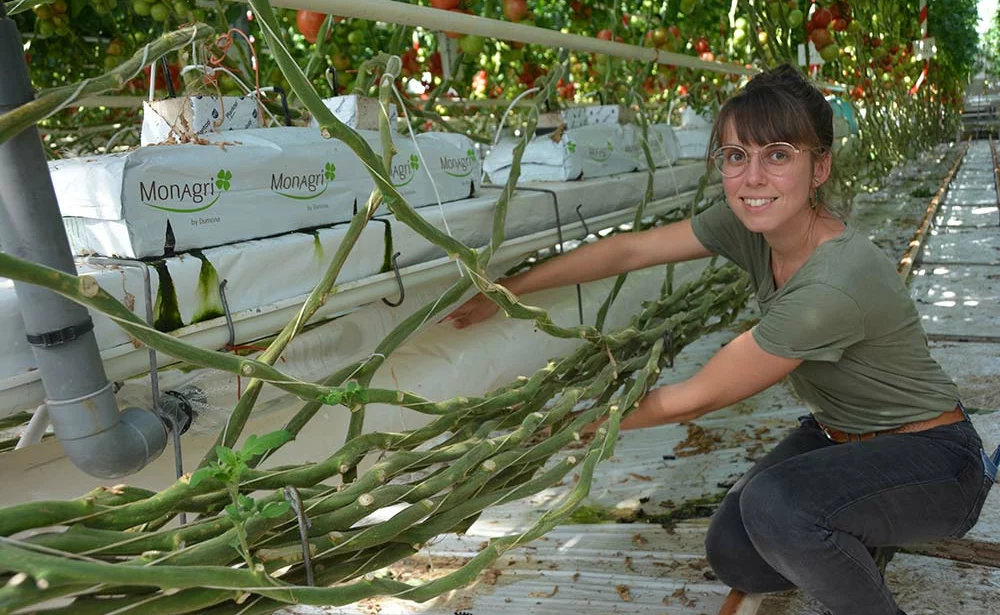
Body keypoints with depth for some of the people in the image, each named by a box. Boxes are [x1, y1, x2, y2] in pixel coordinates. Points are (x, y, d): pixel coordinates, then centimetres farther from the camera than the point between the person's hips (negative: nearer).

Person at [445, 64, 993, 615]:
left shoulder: (835, 285, -36)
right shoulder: (750, 222, -14)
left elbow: (695, 399, -28)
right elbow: (628, 250, -8)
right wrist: (509, 289, -9)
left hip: (931, 458, -7)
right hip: (839, 438, 7)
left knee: (773, 503, -33)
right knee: (733, 556, -1)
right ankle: (858, 539, 24)